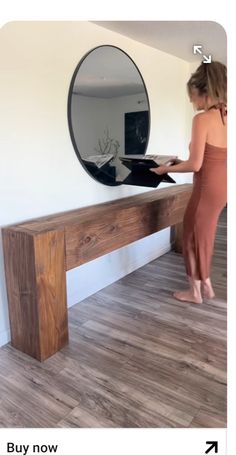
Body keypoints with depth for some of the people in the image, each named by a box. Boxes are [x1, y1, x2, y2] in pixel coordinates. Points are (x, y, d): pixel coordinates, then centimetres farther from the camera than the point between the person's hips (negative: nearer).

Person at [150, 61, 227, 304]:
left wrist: (166, 169, -5)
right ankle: (205, 286, 33)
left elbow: (195, 165, -20)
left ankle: (195, 291, 23)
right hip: (222, 184, 8)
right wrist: (181, 162, 17)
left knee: (193, 235, 9)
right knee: (204, 234, 20)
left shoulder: (202, 119, -17)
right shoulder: (226, 117, 7)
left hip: (208, 186, -8)